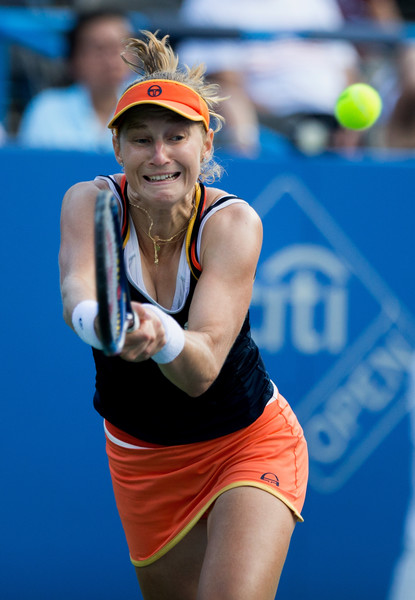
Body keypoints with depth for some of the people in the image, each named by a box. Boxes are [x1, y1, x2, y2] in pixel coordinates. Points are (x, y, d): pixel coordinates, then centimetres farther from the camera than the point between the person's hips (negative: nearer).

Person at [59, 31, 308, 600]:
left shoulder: (233, 222, -22)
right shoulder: (90, 202, -14)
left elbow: (202, 370, -33)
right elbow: (76, 289, -36)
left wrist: (162, 334, -57)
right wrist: (98, 320, -61)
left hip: (248, 442, -3)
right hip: (140, 456, 3)